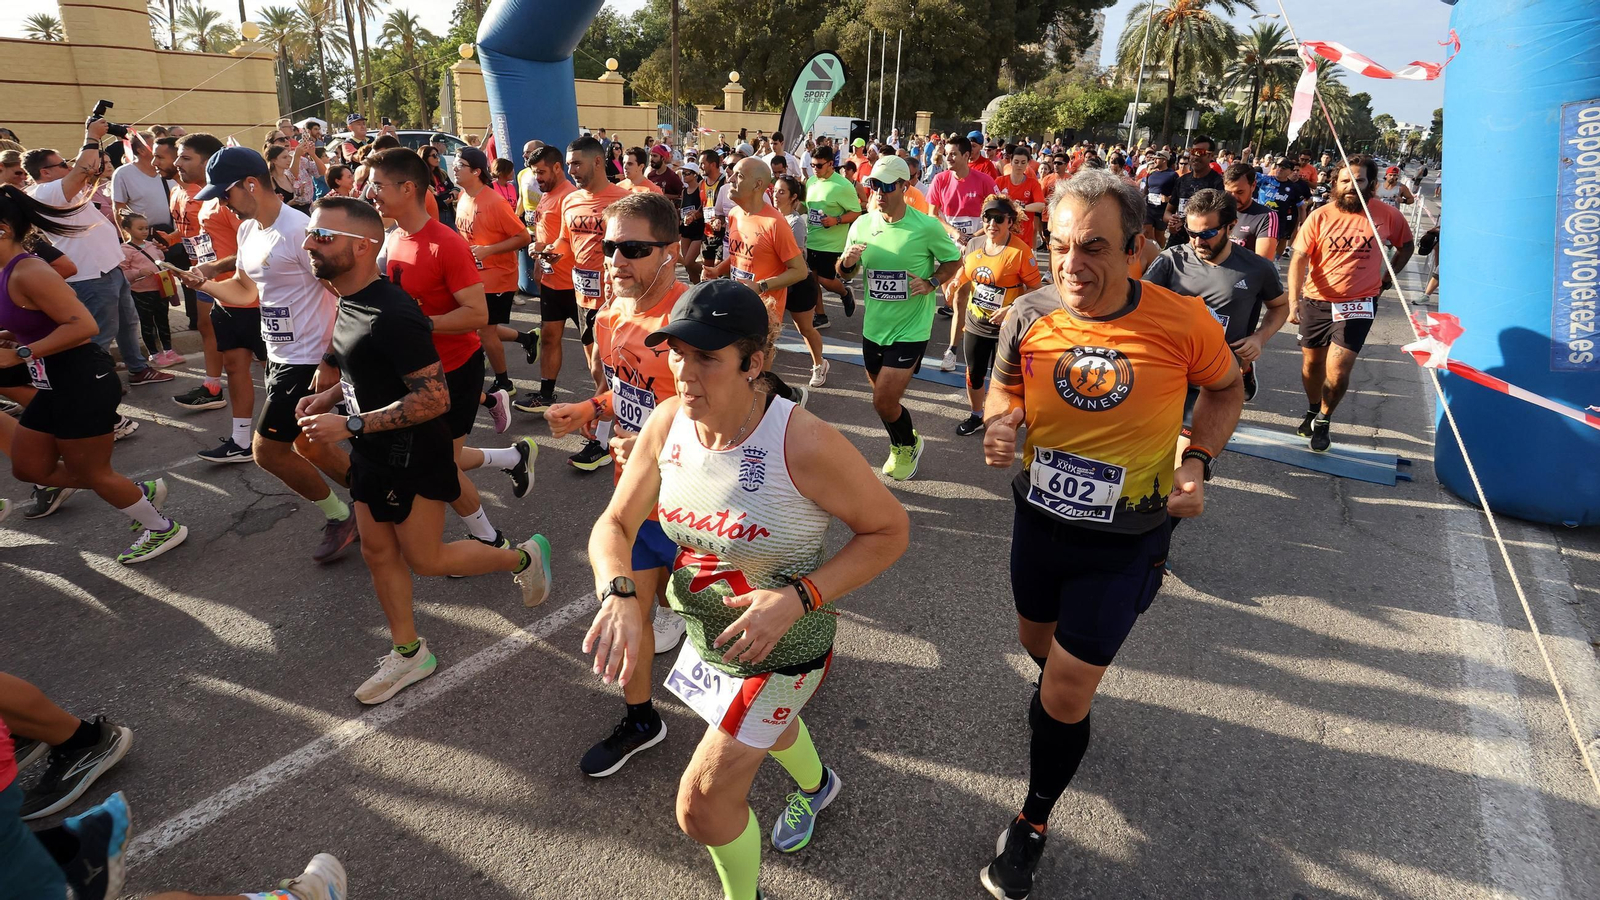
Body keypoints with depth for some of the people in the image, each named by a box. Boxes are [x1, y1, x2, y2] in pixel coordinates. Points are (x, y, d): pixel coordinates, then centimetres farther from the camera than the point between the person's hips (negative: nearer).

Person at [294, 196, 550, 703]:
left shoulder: (392, 314, -28)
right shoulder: (346, 302, 3)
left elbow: (434, 398, -30)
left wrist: (350, 424, -28)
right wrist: (328, 395, 1)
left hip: (412, 457, -9)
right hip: (372, 453, 9)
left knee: (424, 559, 4)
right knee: (378, 553, 16)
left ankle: (524, 557, 26)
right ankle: (408, 654, 32)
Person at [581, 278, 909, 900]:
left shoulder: (804, 443, -33)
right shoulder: (668, 424, -16)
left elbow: (890, 529, -20)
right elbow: (614, 525, -6)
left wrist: (797, 598, -31)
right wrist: (619, 595, -28)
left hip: (783, 652, -6)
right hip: (708, 636, 6)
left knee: (701, 808, -1)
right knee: (766, 726, 35)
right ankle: (816, 784, 72)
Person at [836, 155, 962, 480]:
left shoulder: (927, 226, -13)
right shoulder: (862, 225, -1)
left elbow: (953, 260, 1)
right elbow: (844, 272, 10)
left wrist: (932, 283, -17)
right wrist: (847, 261, -14)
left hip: (911, 329, -5)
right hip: (873, 327, 5)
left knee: (884, 402, -8)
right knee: (884, 398, 18)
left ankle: (908, 445, 22)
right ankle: (901, 446, 45)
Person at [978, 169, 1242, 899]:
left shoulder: (1183, 323, -21)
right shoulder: (1029, 315, -15)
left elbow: (1224, 389, 0)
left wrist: (1197, 460, -15)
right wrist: (998, 424, -17)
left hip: (1123, 542, -3)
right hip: (1038, 517, 3)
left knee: (1065, 698, 1)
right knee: (1037, 641, 27)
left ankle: (1034, 822, 28)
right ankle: (1068, 679, 65)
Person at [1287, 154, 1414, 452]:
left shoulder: (1387, 215, -4)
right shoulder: (1320, 216, -7)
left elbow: (1406, 246, 15)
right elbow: (1299, 259, -12)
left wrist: (1387, 278, 6)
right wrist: (1293, 301, -23)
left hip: (1358, 304, -1)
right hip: (1316, 301, 1)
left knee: (1337, 372, -10)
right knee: (1312, 363, 15)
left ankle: (1323, 421, 15)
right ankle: (1312, 411, 41)